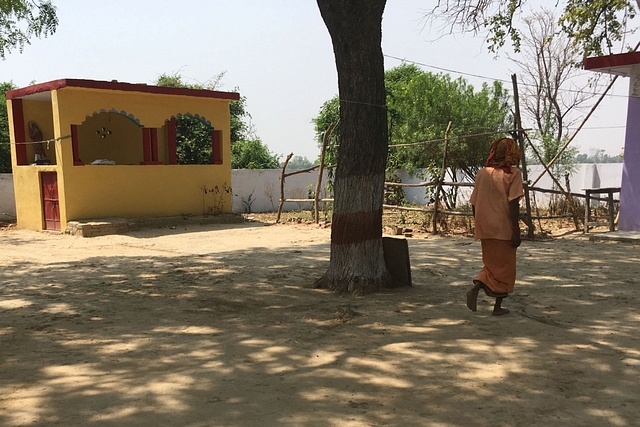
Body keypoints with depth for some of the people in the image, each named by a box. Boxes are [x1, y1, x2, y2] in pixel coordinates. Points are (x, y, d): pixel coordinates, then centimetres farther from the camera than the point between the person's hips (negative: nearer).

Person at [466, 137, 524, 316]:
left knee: (491, 264, 18)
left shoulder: (482, 173, 7)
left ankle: (475, 288, -6)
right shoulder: (513, 173, -7)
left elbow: (474, 204, 9)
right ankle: (498, 306, 14)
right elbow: (513, 204, -15)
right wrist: (516, 230, -13)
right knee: (505, 266, 9)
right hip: (504, 228, -4)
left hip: (485, 229, 5)